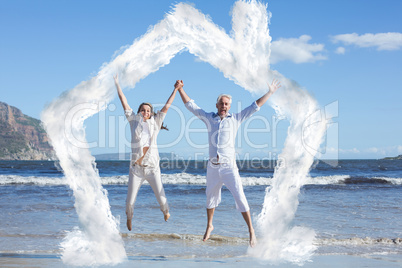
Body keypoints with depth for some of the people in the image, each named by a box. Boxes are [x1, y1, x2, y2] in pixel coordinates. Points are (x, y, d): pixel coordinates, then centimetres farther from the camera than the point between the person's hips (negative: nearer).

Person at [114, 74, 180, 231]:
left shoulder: (155, 123, 7)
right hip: (136, 168, 0)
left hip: (152, 168, 0)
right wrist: (116, 83, 8)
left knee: (161, 198, -1)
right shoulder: (134, 120, 6)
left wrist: (176, 90, 9)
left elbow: (166, 107, 9)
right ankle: (129, 217, 34)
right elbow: (124, 102, 8)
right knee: (130, 201, 0)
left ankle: (166, 211, 34)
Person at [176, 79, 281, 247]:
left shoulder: (235, 119, 6)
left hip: (229, 167, -2)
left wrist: (270, 93, 8)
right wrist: (181, 89, 10)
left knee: (240, 198, -11)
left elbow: (255, 106, 9)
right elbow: (191, 105, 14)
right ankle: (209, 226, 38)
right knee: (211, 197, 16)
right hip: (213, 168, 3)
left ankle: (251, 231, -4)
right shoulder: (209, 118, 9)